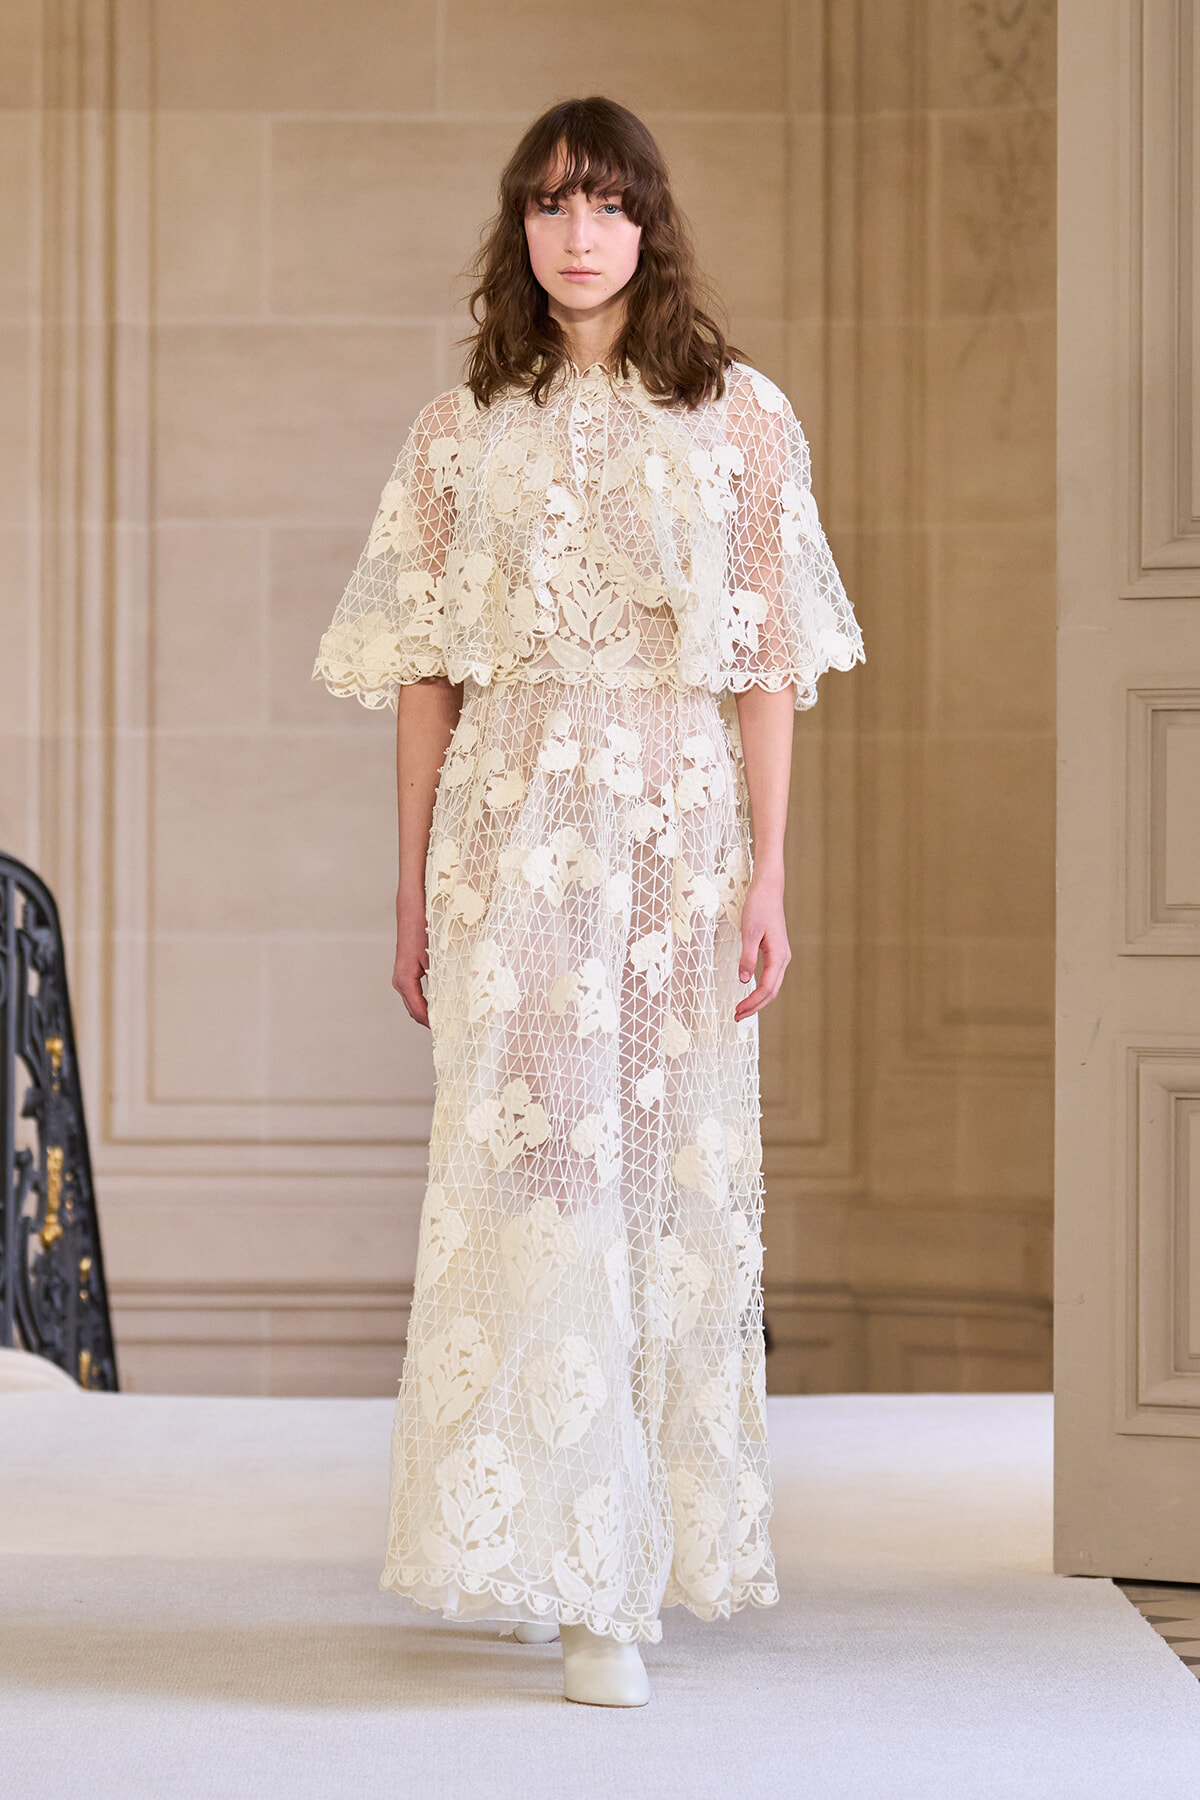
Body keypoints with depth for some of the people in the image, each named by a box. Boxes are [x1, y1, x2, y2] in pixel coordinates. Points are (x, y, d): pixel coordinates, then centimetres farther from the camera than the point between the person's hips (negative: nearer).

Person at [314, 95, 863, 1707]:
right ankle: (576, 1579, -9)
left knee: (674, 1176, 3)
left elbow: (767, 664, 2)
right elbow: (427, 675, 8)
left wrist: (768, 876, -4)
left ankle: (658, 1539, 16)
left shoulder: (739, 417, 5)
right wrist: (413, 893, 6)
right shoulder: (463, 435, 8)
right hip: (516, 829, 0)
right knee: (540, 1163, -9)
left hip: (684, 820, 0)